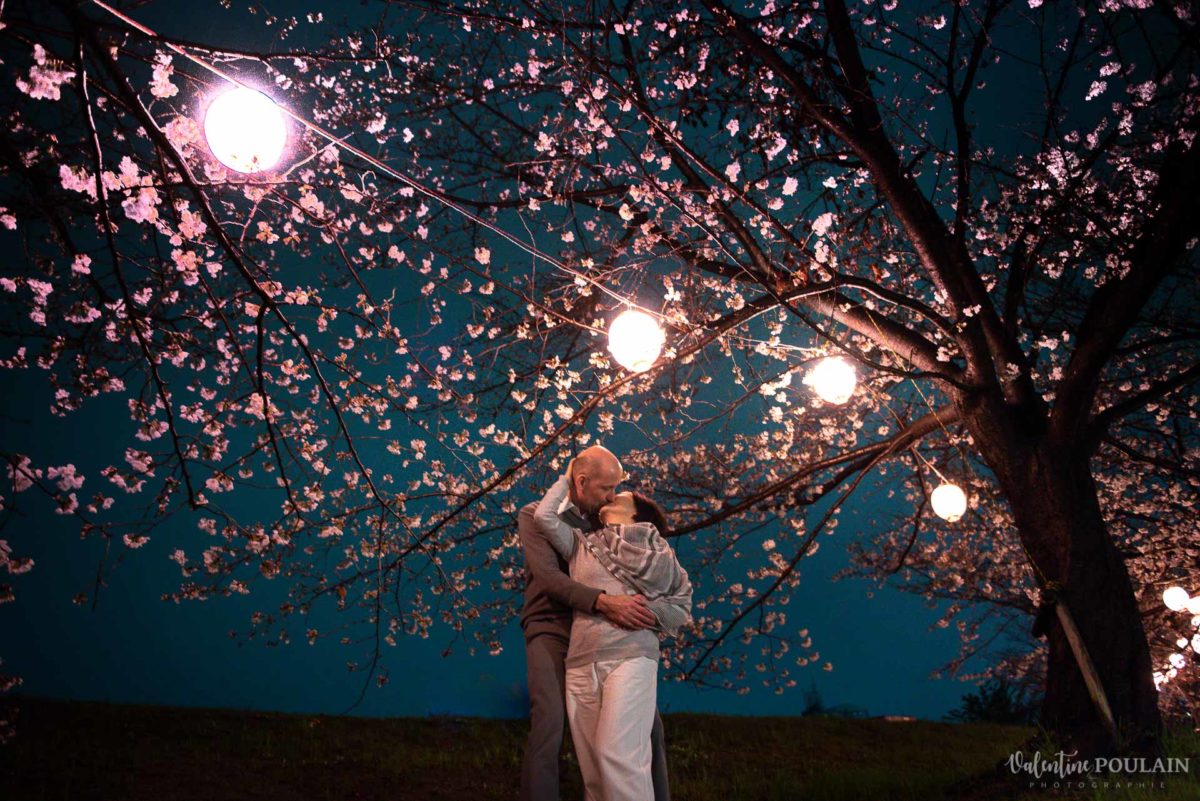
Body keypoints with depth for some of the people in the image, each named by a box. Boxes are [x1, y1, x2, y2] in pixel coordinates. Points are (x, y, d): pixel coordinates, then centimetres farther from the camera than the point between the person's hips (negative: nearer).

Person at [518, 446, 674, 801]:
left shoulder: (603, 520, 10)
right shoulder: (534, 515, -4)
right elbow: (548, 576, -20)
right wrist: (603, 601, -32)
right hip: (551, 629, -4)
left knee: (647, 721, 2)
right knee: (549, 723, -24)